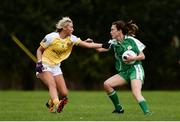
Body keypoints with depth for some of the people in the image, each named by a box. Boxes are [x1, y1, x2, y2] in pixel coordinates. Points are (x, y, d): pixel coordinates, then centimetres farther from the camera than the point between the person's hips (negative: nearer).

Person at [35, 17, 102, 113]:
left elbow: (87, 45, -4)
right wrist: (39, 62, -19)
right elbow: (39, 50, -4)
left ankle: (51, 103, 22)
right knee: (52, 85, -31)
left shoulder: (71, 38, -1)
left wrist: (103, 45, -13)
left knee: (64, 93, -4)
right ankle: (57, 105, -48)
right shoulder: (51, 37, -14)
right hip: (45, 65, -6)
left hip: (56, 67, 6)